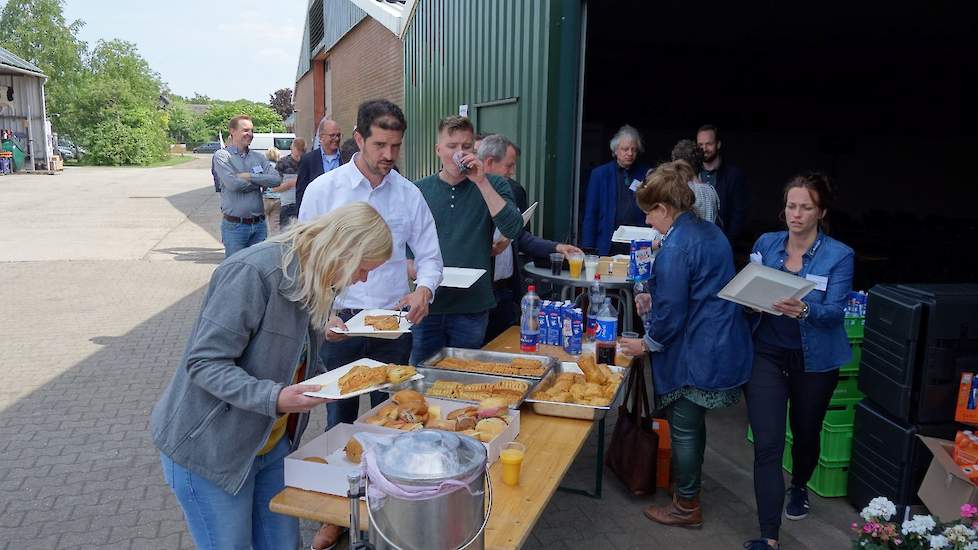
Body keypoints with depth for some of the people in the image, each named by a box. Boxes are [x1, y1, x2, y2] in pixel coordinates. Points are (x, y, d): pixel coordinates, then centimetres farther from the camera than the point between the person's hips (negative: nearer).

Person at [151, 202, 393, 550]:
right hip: (209, 448, -7)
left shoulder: (310, 275, 1)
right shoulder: (252, 273, -26)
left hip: (271, 442, 8)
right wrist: (274, 399, -36)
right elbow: (205, 362, -26)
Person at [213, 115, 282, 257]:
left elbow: (276, 179, -4)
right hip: (235, 225, -4)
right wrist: (262, 182, -5)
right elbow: (233, 184, -17)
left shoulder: (259, 157, 11)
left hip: (259, 224, 4)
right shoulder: (222, 156, -2)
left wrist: (250, 176, -12)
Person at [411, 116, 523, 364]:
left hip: (472, 306, -1)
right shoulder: (418, 191, 4)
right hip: (427, 304, 1)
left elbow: (512, 229, -14)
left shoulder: (493, 186, 1)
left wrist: (481, 181, -17)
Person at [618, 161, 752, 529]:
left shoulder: (675, 247, -21)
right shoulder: (710, 232, 9)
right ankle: (687, 482, 41)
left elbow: (672, 313, -19)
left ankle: (686, 506, 20)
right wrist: (655, 298, 17)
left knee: (684, 428, 6)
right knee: (693, 422, 23)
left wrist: (647, 344, -4)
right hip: (723, 346, 9)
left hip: (696, 354, -9)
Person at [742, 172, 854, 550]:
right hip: (767, 354, 1)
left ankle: (799, 487, 53)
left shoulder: (839, 256, -8)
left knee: (806, 432, 21)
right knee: (767, 445, -7)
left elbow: (834, 312, -17)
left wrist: (804, 310, -38)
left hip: (814, 360, 0)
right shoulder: (766, 244, 1)